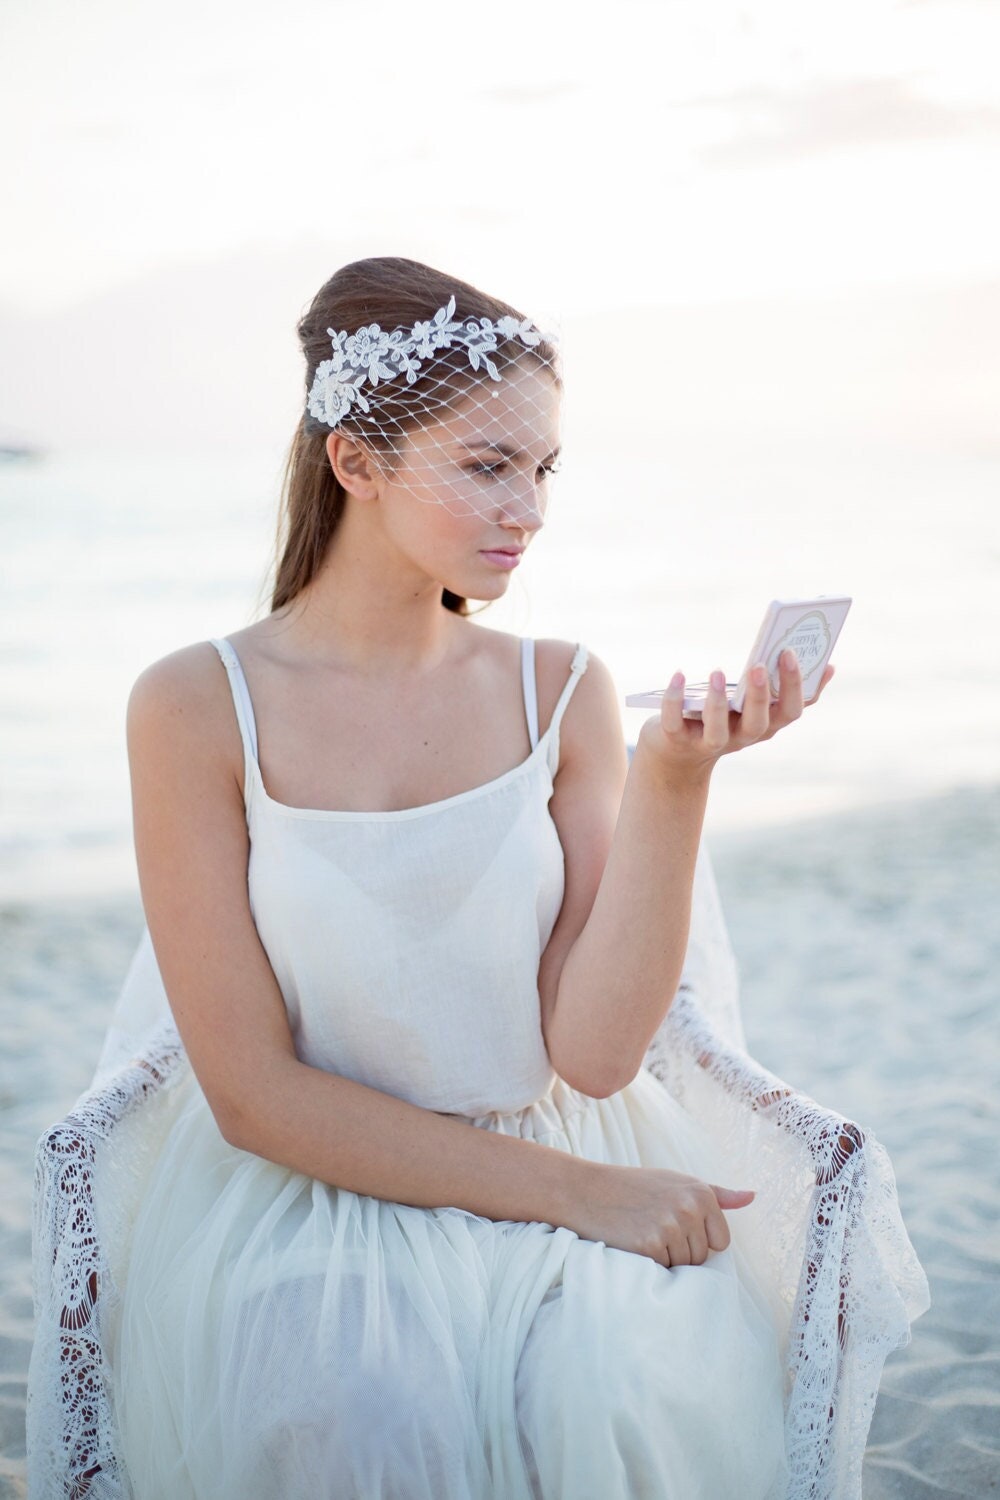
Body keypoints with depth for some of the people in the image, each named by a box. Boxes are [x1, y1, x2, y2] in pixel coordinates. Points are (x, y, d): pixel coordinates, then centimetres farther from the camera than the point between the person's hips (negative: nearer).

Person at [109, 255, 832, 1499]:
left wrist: (674, 778, -19)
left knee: (641, 1388, -27)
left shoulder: (563, 692, -1)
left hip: (570, 1172, 3)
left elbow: (595, 1053, -8)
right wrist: (571, 1187, -13)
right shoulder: (197, 707, -8)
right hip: (308, 1196, -2)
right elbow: (255, 1095, -9)